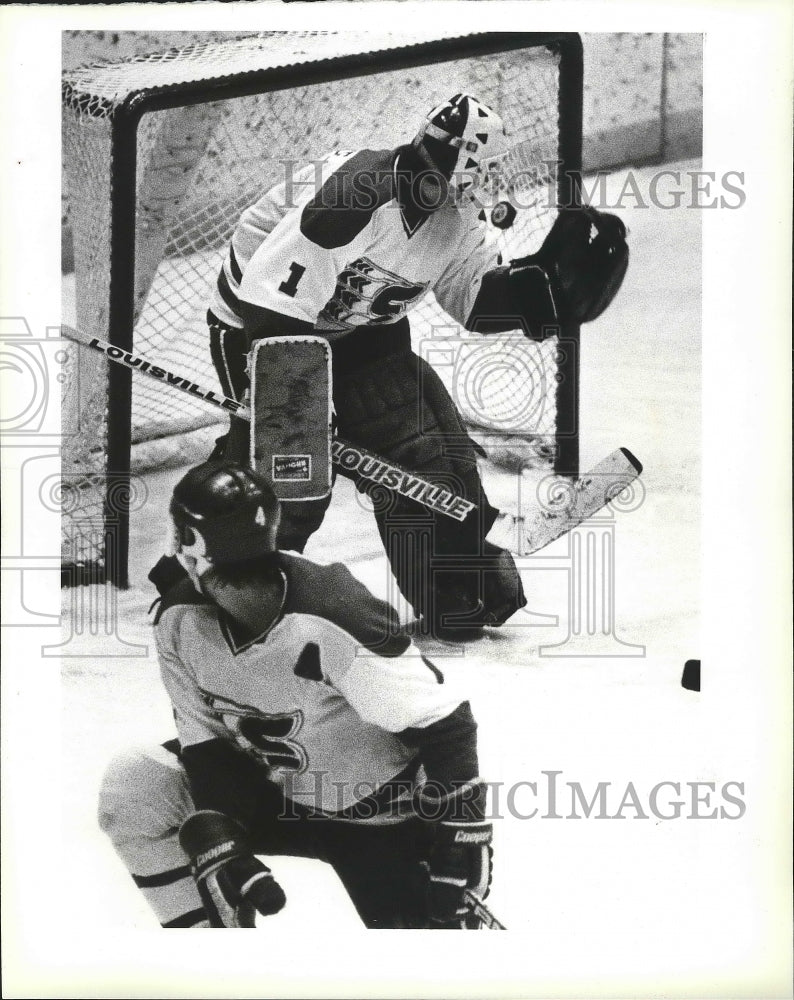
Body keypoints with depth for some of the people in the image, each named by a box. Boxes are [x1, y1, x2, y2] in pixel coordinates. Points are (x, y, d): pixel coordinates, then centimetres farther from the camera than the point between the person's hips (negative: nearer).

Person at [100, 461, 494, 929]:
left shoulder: (333, 618, -33)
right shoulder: (180, 619, -14)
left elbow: (446, 729, -27)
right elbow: (205, 733, -4)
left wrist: (459, 852, -26)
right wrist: (218, 843, -15)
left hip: (383, 816, -5)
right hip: (276, 793, 6)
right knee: (132, 788, -10)